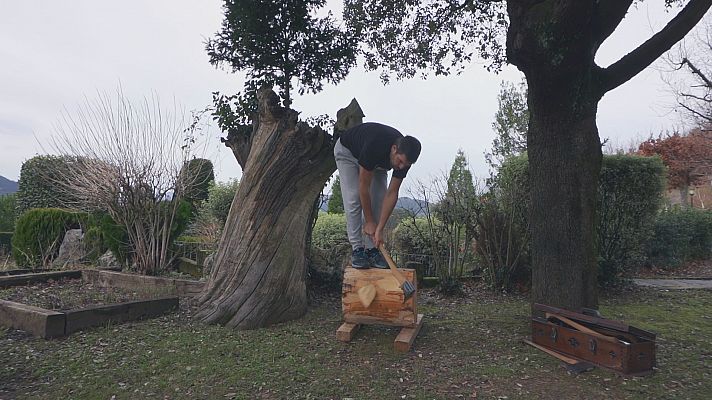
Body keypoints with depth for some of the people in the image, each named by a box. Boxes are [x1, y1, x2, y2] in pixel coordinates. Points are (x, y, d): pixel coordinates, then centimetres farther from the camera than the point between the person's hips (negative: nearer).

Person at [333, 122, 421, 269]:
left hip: (377, 161, 5)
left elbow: (392, 194, -23)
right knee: (353, 199, -17)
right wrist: (369, 222, -24)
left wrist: (379, 229, -26)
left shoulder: (404, 156, -29)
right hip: (347, 151, -4)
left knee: (379, 200, -9)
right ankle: (357, 250, -10)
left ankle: (372, 250, -2)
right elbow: (364, 187, -33)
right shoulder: (374, 147, -44)